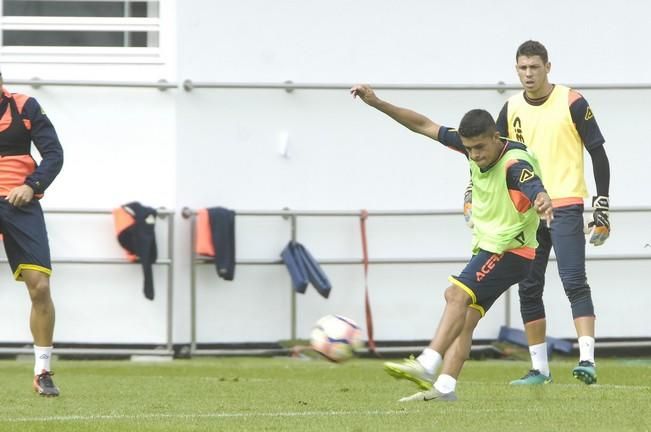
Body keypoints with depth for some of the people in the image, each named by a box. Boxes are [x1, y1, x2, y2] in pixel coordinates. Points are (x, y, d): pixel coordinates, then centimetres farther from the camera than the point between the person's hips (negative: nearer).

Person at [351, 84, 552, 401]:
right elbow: (424, 126, 4)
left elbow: (535, 188, -46)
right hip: (487, 245, 9)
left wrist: (543, 202, -71)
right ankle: (444, 387, -5)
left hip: (511, 249, -9)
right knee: (465, 318, 1)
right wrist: (376, 103, 0)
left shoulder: (515, 164, -25)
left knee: (457, 294, -23)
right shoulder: (474, 147, -3)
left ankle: (427, 366, -31)